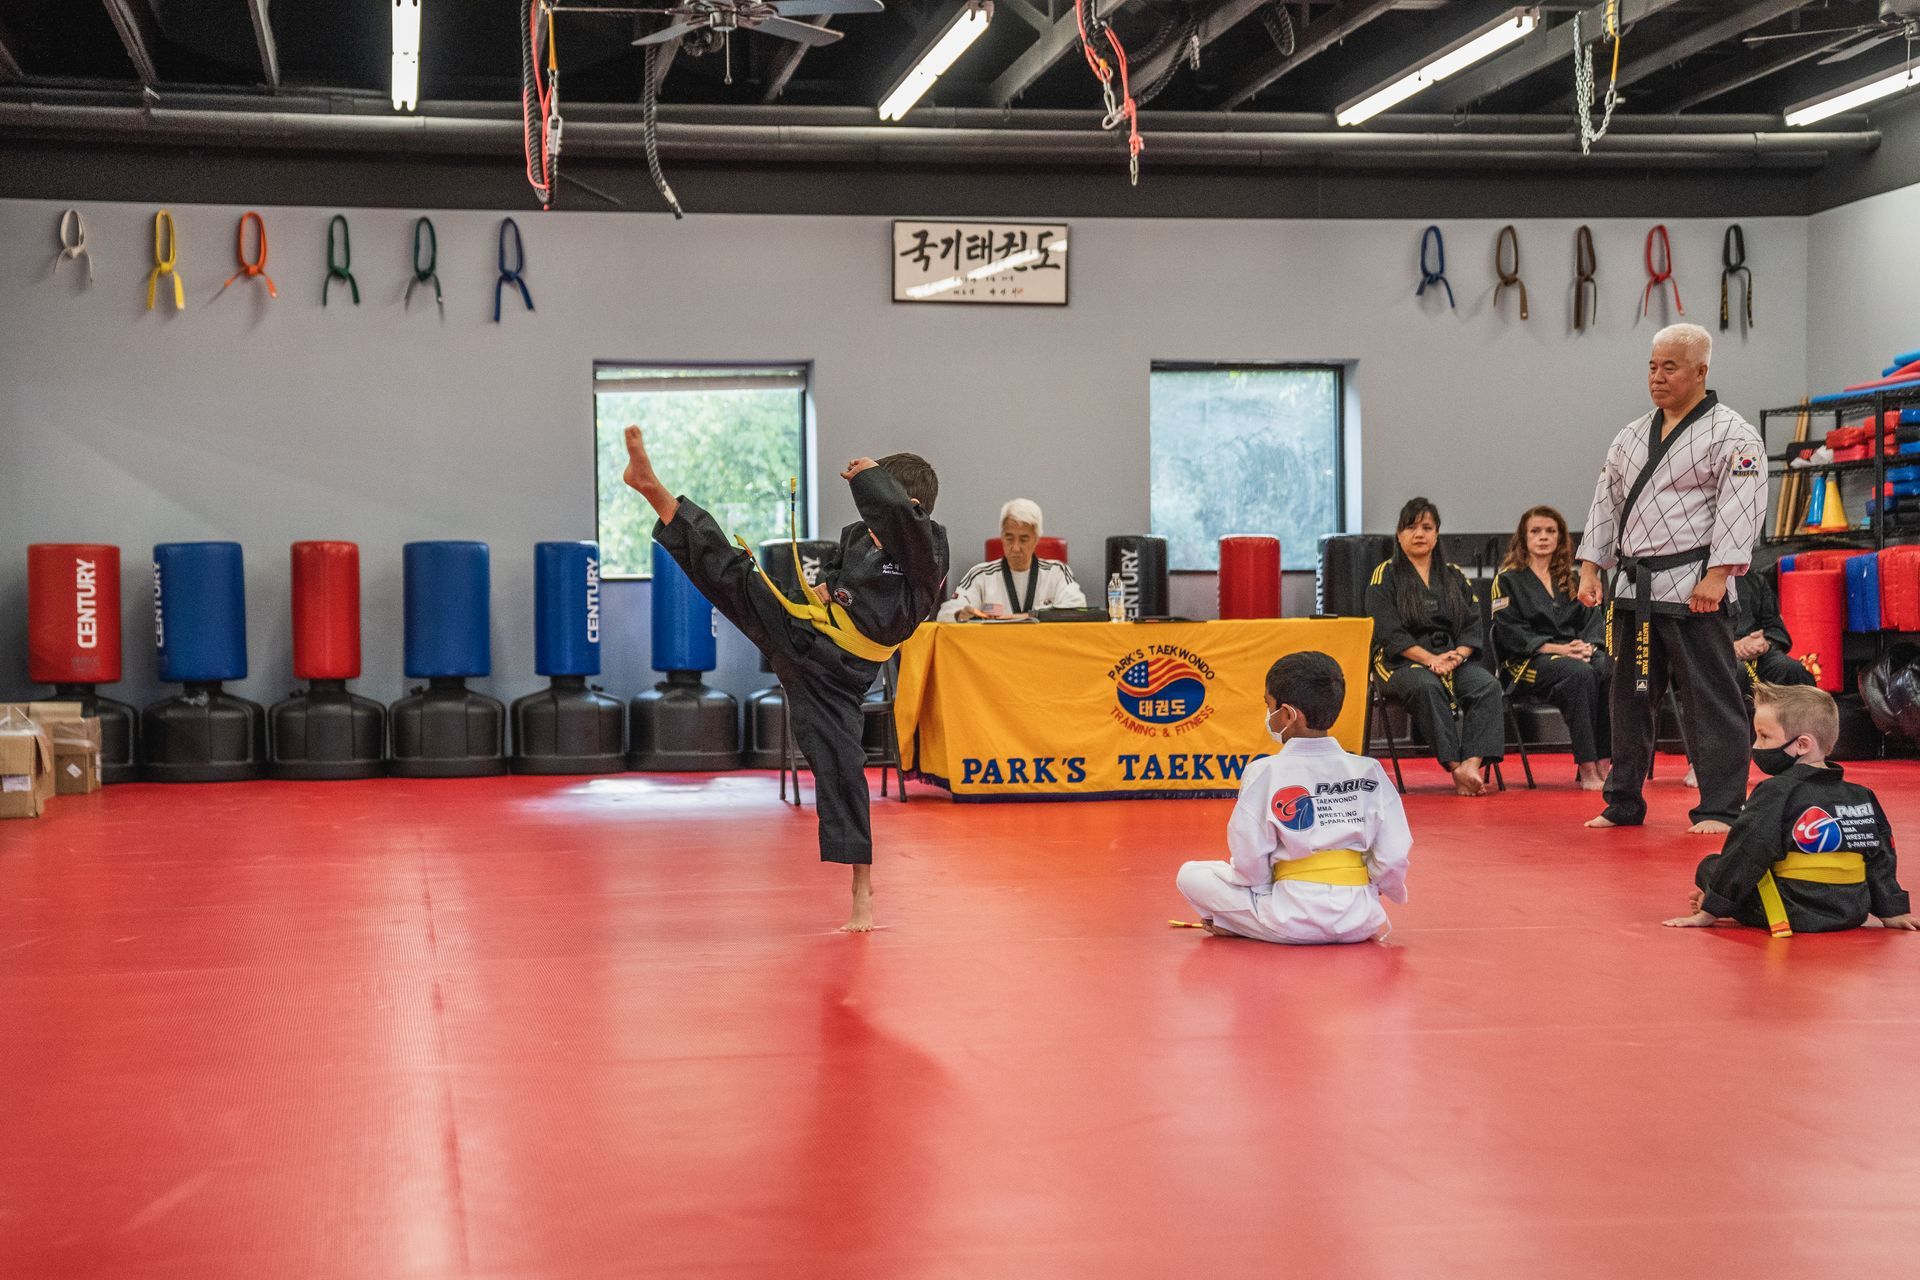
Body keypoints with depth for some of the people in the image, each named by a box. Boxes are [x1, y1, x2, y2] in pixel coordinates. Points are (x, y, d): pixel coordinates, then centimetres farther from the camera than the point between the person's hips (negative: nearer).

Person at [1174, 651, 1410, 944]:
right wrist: (1388, 888, 23)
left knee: (1191, 875, 11)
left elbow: (1249, 863, -8)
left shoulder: (1263, 773, -8)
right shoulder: (1369, 771, 0)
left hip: (1294, 921, -4)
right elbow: (1393, 855, 1)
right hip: (1360, 921, 4)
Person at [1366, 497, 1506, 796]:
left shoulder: (1455, 577, 19)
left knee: (1488, 685, -28)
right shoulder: (1385, 576, 6)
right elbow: (1390, 632, -6)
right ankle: (1454, 766, -39)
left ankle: (1472, 765, -42)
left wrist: (1457, 656, -12)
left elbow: (1473, 626, 10)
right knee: (1427, 687, -38)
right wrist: (1430, 659, -19)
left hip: (1454, 657, 4)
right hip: (1401, 662, -4)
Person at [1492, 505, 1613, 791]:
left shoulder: (1570, 580, 23)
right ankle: (1586, 767, -38)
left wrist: (1588, 646, -10)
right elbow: (1511, 633, -4)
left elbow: (1593, 620, 13)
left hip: (1577, 653, 4)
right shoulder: (1508, 580, 7)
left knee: (1610, 670, -31)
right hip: (1529, 662, -4)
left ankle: (1602, 763, -34)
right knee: (1579, 674, -37)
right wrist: (1558, 649, -16)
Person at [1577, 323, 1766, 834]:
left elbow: (1739, 508, -15)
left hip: (1693, 590, -7)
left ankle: (1720, 808, 3)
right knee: (1631, 697, 13)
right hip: (1635, 589, 7)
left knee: (1711, 698, -4)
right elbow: (1606, 503, 18)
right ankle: (1624, 804, 23)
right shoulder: (1631, 437, 15)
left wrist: (1716, 576, -22)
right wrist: (1591, 569, 10)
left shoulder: (1730, 433, -7)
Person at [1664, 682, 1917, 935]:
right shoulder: (1863, 797, 7)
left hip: (1792, 915, -6)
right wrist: (1892, 912, 20)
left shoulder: (1775, 793, -12)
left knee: (1709, 867, 8)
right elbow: (1881, 859, 13)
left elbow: (1744, 859, -13)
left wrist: (1710, 910, -8)